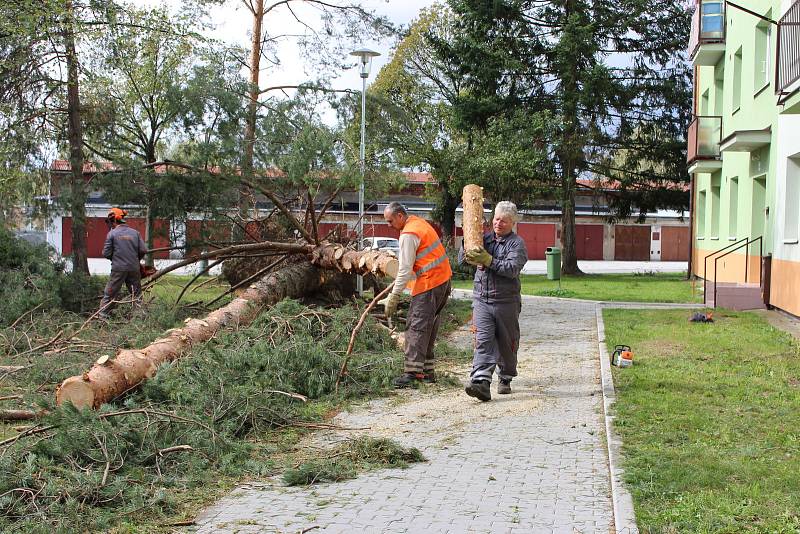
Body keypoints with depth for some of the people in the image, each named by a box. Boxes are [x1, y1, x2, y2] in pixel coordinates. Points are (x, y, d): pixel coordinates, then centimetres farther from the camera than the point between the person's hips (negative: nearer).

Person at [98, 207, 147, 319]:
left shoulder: (112, 234, -5)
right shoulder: (135, 233, 3)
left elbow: (106, 253, -5)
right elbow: (143, 250, 0)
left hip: (118, 269, -3)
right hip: (134, 268, 3)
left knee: (109, 294, 6)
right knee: (137, 295, 14)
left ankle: (103, 316, 4)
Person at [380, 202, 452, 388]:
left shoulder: (408, 234, -15)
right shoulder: (420, 222, 15)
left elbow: (405, 269, -17)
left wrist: (393, 297, -14)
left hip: (428, 284, -10)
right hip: (443, 279, 10)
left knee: (417, 326, -12)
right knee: (428, 327, 12)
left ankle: (412, 372, -18)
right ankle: (427, 371, 15)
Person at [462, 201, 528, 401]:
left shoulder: (517, 243, -2)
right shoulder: (484, 238, 11)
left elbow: (512, 268, -18)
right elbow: (462, 258, 11)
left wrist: (488, 260, -24)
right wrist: (468, 252, -10)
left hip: (506, 301, -2)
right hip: (482, 300, 2)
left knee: (507, 344, 9)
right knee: (483, 341, -10)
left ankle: (505, 379, 27)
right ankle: (481, 382, -19)